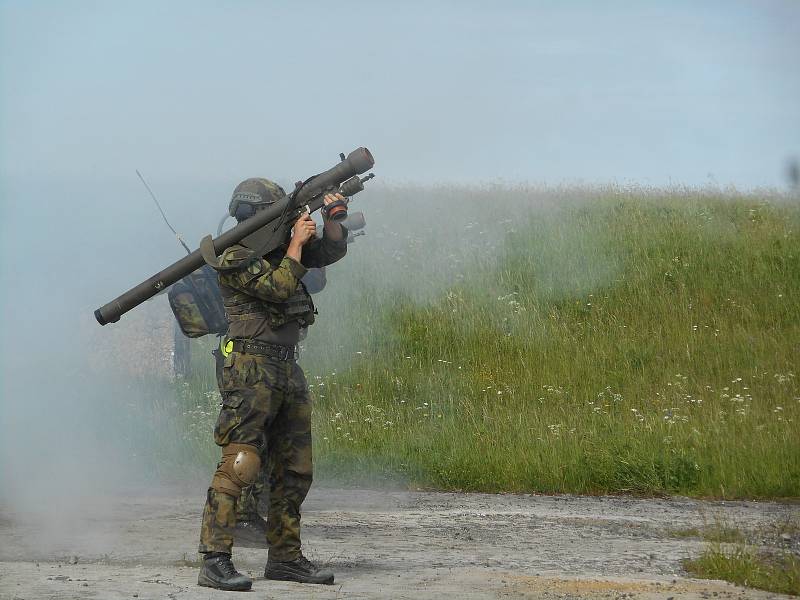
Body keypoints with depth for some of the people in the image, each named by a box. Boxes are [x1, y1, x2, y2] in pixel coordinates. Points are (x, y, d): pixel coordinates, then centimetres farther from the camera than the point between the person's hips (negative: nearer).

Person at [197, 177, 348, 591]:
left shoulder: (278, 246, 16)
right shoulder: (235, 257, -8)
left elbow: (331, 252, 22)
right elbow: (280, 287, -17)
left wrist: (332, 216, 5)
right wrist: (297, 241, -7)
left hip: (287, 371, 9)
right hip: (251, 369, -9)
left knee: (296, 470, 10)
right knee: (240, 464, -16)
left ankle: (285, 557, 18)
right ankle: (214, 561, -20)